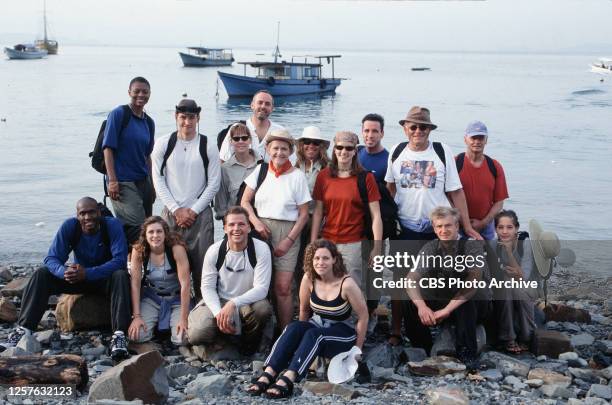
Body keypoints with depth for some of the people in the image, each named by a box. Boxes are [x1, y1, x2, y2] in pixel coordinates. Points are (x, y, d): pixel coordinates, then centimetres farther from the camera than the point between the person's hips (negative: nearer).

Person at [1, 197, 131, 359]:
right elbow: (51, 259, -18)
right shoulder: (69, 226, -16)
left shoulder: (112, 225, -23)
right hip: (78, 278, 3)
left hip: (106, 278, -3)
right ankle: (24, 329, -23)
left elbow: (120, 260, -31)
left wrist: (87, 273, -43)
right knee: (41, 274, -17)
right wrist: (64, 272, -42)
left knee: (121, 276, -36)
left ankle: (119, 335, -44)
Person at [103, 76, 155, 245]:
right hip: (122, 183, -7)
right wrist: (112, 180, -17)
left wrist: (151, 185, 19)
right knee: (137, 227, -16)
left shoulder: (149, 122, 13)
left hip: (143, 182, 7)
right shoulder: (118, 114, -6)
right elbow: (108, 148, -10)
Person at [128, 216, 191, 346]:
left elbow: (185, 284, -24)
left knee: (182, 339, -22)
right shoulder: (138, 250, -14)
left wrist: (183, 318, -27)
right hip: (151, 298, 2)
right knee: (137, 335, -19)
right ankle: (156, 321, 15)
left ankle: (171, 322, 13)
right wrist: (137, 316, -18)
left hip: (176, 298, -2)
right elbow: (135, 284, -12)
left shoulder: (177, 249, -23)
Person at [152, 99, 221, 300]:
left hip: (200, 214, -1)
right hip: (171, 213, 1)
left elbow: (214, 184, 1)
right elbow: (158, 180, 2)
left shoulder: (208, 146, 1)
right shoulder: (163, 144, 3)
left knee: (201, 263, -5)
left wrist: (193, 211, -5)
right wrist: (176, 210, -5)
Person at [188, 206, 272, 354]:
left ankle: (249, 348, -3)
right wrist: (219, 313, -23)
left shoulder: (261, 249, -15)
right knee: (196, 335, -25)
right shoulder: (214, 251, -9)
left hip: (248, 301, -1)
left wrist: (234, 303, -34)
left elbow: (261, 288, -20)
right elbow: (207, 287, -6)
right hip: (218, 302, 1)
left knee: (263, 309, -36)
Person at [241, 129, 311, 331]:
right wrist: (256, 222, -6)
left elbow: (303, 214, 1)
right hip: (260, 231, 2)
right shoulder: (260, 170, 6)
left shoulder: (297, 176, -1)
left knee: (283, 287, -6)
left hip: (287, 232, -2)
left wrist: (289, 240, -6)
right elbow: (245, 201, 10)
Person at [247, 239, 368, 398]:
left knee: (314, 334, -34)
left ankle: (287, 381, -47)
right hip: (316, 327, 4)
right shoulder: (308, 278, -11)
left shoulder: (347, 284, -21)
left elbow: (363, 316, -13)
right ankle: (267, 376, -41)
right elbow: (304, 309, 4)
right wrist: (302, 332, 10)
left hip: (343, 333, -4)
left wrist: (357, 349, -8)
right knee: (293, 328, -27)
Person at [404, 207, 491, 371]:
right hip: (442, 302, 4)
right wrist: (421, 306, -33)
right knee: (410, 306, -19)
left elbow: (474, 282, -28)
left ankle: (467, 354, -21)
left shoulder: (472, 245, -16)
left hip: (475, 304, -4)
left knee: (465, 305, -37)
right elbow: (412, 279, -14)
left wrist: (447, 310, -34)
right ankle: (424, 351, -1)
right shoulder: (430, 248, -4)